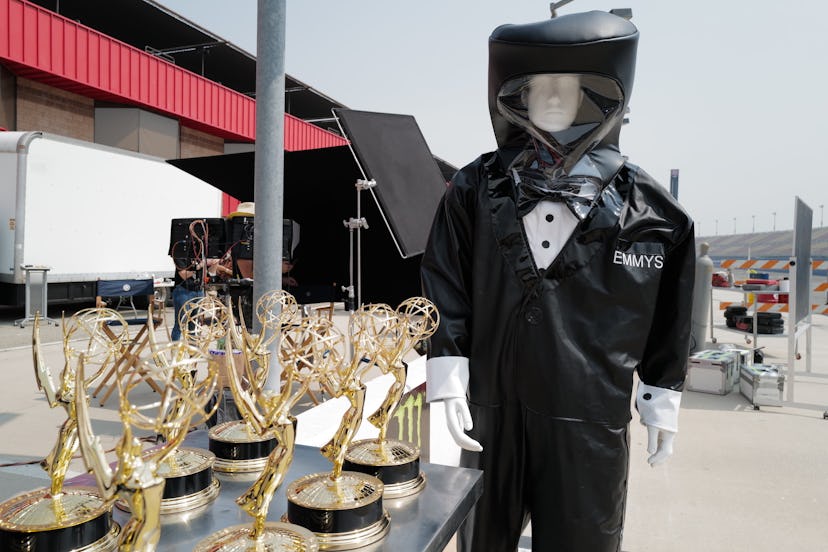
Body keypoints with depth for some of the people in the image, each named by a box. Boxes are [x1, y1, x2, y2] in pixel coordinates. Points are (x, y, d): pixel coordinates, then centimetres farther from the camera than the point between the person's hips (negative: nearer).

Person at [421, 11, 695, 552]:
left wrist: (662, 401, 9)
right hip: (491, 411, 2)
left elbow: (667, 319, 5)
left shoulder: (648, 208, -3)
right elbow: (446, 289, -2)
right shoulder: (476, 189, -2)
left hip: (590, 423, -1)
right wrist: (448, 381, -6)